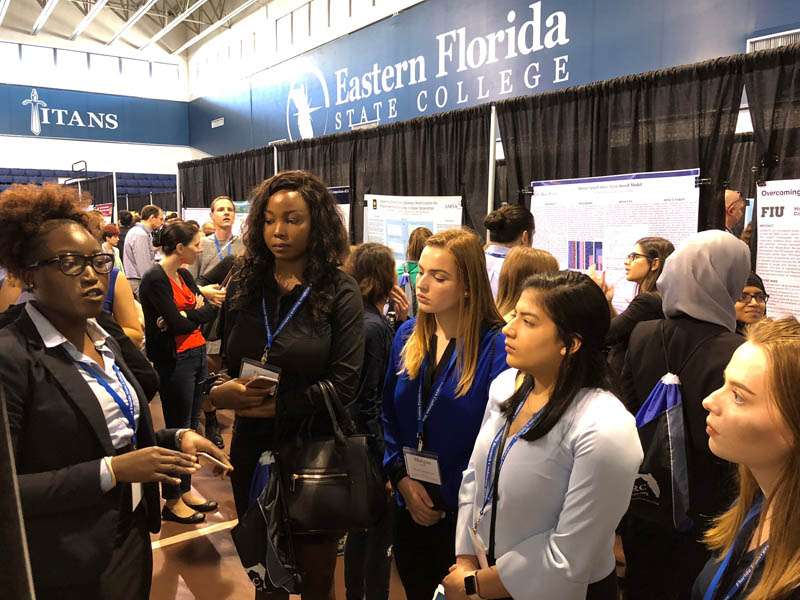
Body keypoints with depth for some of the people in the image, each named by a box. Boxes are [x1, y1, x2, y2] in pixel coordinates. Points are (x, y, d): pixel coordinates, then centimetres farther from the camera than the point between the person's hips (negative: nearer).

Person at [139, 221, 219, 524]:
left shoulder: (184, 275, 12)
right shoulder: (155, 278, -14)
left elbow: (203, 309, 2)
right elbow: (178, 324, -19)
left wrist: (184, 316, -16)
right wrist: (205, 310, -2)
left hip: (196, 356, 8)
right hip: (173, 361, -8)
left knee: (191, 427, 15)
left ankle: (185, 489, 29)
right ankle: (172, 502, 16)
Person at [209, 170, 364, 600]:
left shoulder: (339, 291, -11)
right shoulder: (242, 284, 1)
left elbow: (344, 383, -16)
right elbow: (224, 362, 5)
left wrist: (275, 404, -18)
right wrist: (221, 393, -17)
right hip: (253, 447, 3)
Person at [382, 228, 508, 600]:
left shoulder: (496, 345, -17)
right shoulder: (407, 336, 0)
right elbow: (388, 416, 4)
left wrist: (450, 495, -15)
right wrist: (403, 480, -7)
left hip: (466, 513, -5)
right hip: (410, 508, 5)